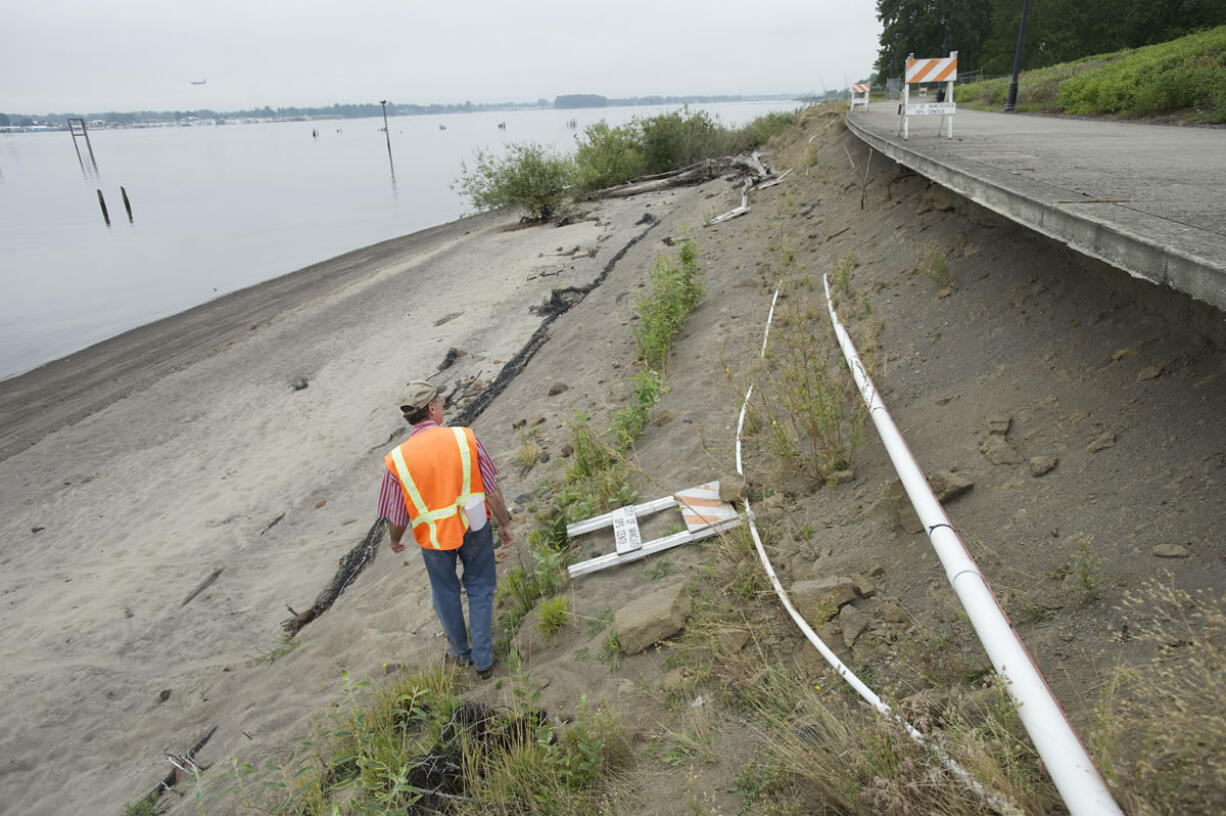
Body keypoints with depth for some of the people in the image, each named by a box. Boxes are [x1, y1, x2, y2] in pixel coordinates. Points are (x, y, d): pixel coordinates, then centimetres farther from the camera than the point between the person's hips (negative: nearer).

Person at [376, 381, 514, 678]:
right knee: (479, 589, 20)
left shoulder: (396, 460, -18)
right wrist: (504, 524, 4)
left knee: (446, 593, 25)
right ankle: (483, 659, 29)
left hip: (433, 537, 1)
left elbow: (397, 517, -8)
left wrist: (395, 541, 14)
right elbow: (492, 490, -12)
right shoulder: (466, 438, -18)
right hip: (474, 528, 0)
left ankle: (460, 651, 47)